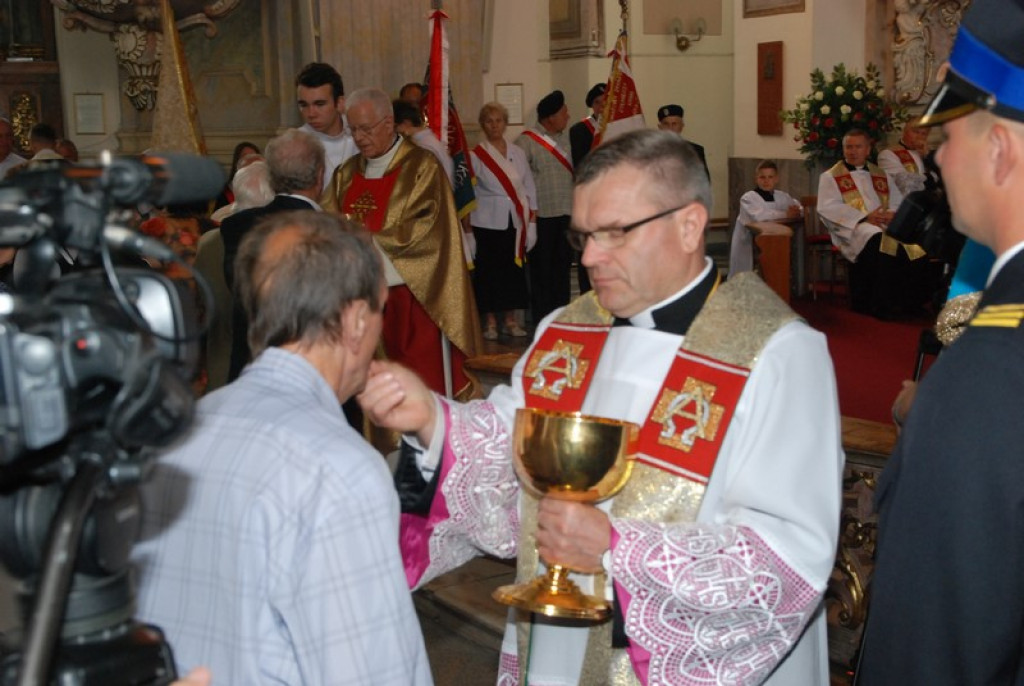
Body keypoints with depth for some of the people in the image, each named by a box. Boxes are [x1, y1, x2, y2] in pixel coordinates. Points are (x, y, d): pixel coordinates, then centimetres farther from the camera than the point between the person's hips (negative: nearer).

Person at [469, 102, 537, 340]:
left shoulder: (517, 153, 9)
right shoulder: (476, 156, 0)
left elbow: (530, 188, 11)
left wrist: (532, 221, 4)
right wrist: (468, 228, -7)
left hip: (516, 222, 3)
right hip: (488, 222, -3)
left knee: (515, 268, 3)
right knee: (489, 270, -2)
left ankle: (511, 321, 12)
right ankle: (490, 323, 8)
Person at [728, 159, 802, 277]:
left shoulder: (783, 196, 6)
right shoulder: (748, 198, -13)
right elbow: (759, 215, -28)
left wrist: (796, 211, -14)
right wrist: (786, 215, -23)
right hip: (750, 247, -5)